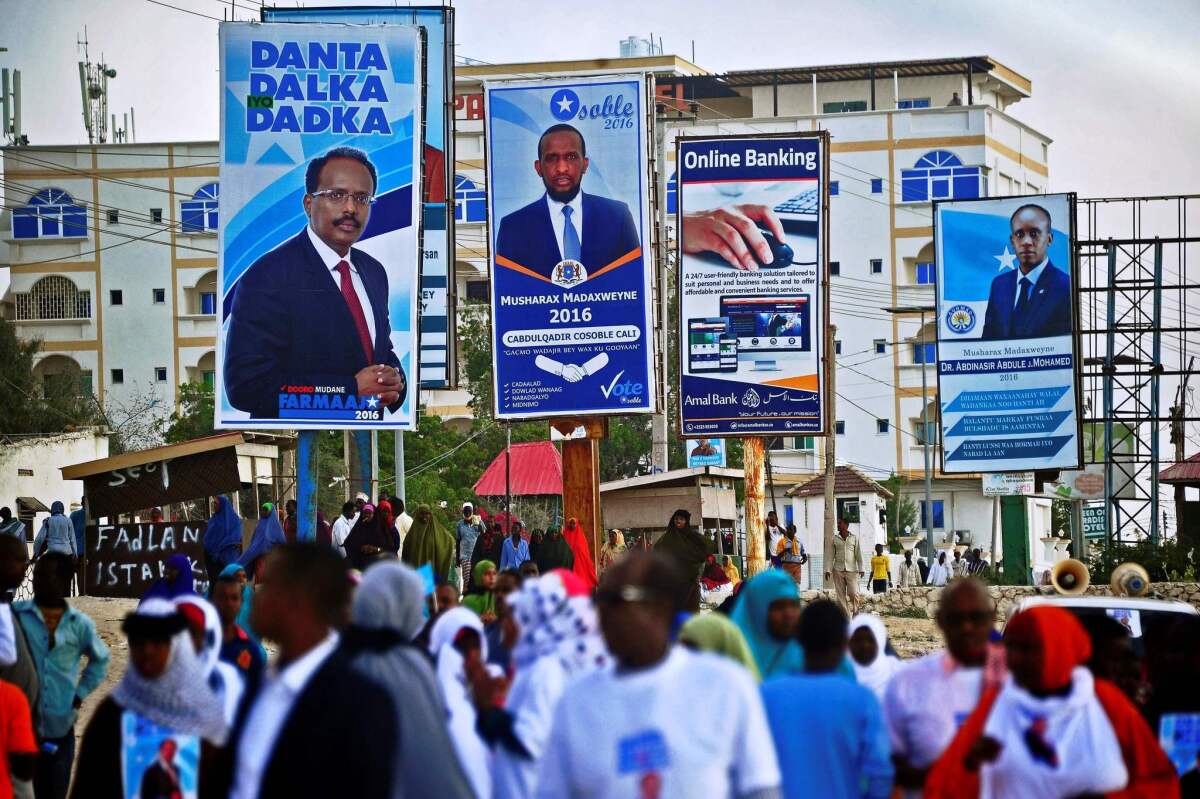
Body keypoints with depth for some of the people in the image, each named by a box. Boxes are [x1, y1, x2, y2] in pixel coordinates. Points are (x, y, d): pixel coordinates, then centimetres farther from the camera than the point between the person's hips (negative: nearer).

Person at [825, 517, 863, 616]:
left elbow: (858, 555, 6)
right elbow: (831, 556, 10)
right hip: (838, 570, 2)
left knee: (853, 593, -10)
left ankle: (855, 612, 12)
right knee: (841, 595, -2)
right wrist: (828, 570, 2)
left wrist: (861, 569, -1)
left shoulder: (854, 538, 7)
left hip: (851, 570, -2)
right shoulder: (835, 539, 10)